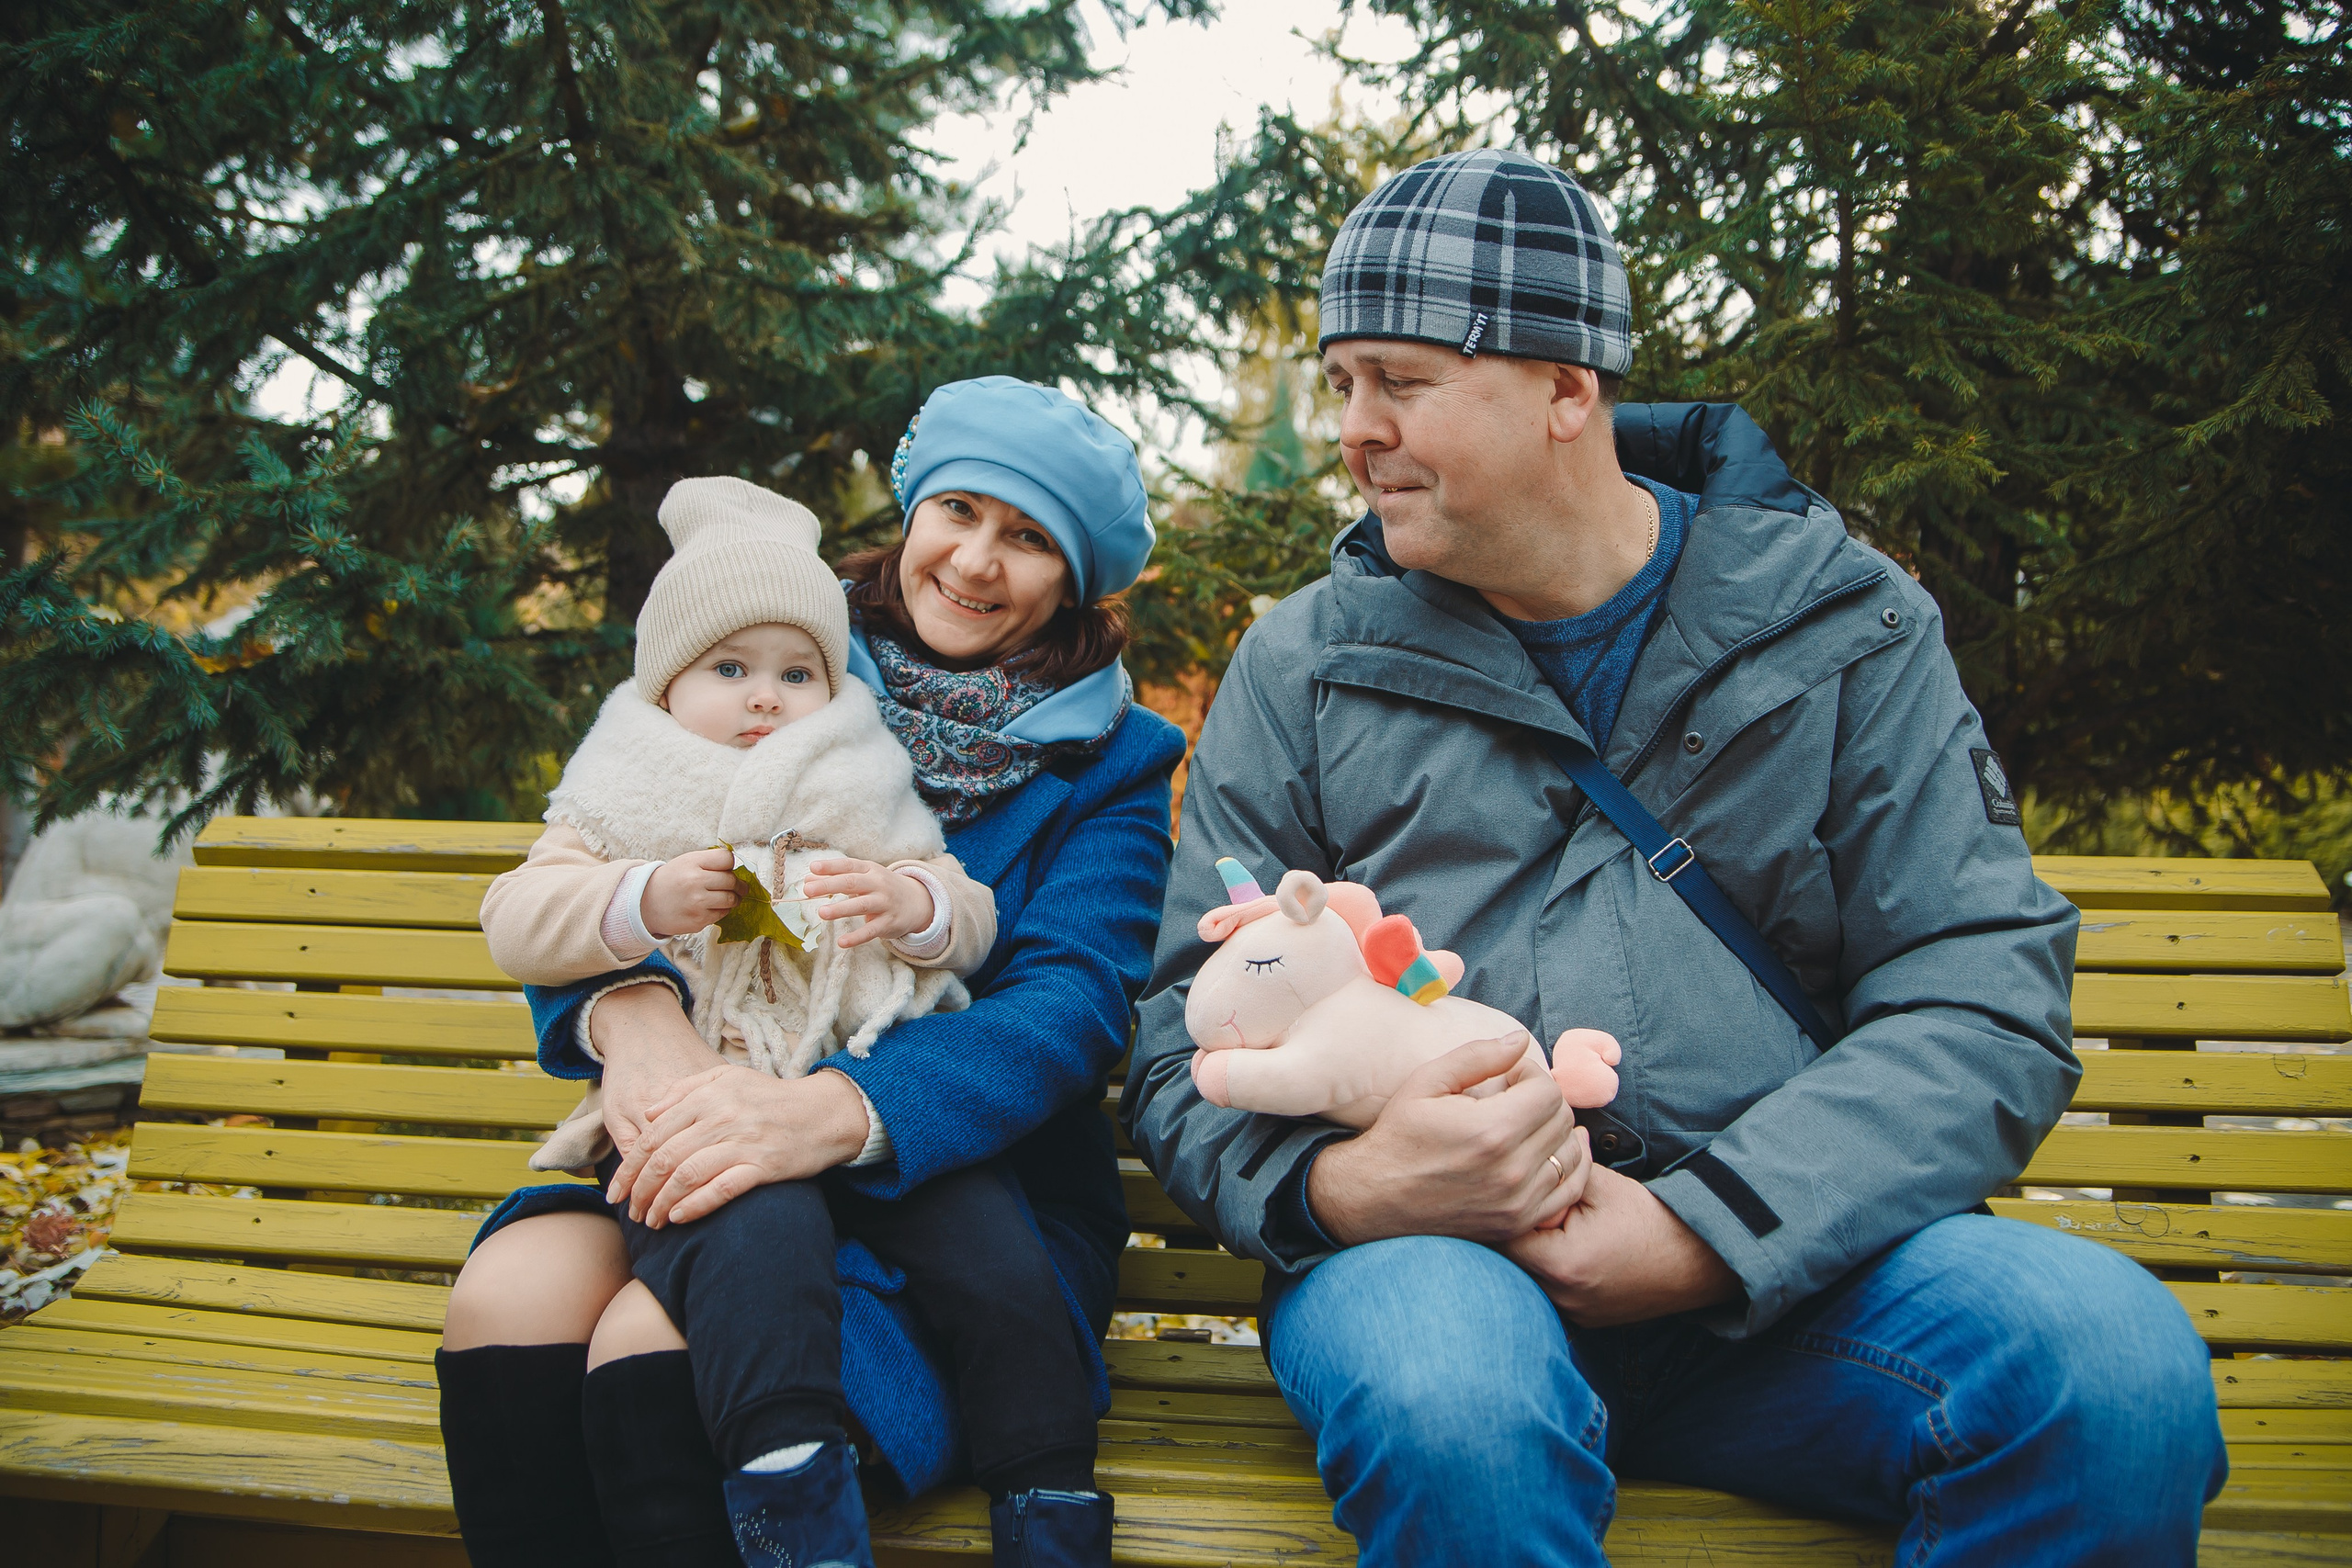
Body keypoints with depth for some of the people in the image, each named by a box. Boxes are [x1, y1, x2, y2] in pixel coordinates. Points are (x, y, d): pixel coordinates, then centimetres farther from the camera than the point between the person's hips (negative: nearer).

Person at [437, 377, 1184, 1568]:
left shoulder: (1107, 766, 6)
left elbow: (1069, 1003, -12)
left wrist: (834, 1110, -31)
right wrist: (632, 1010, -25)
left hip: (962, 1187, -3)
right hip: (708, 1150, 3)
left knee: (656, 1352, -29)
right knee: (513, 1295, -27)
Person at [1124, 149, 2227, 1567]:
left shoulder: (1844, 624, 6)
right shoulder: (1303, 669, 6)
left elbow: (1986, 995, -3)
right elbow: (1193, 1039, 4)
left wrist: (1708, 1226, -17)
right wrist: (1339, 1184, -20)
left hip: (1781, 1252, 2)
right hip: (1429, 1245, -1)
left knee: (2117, 1360, -26)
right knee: (1452, 1402, -37)